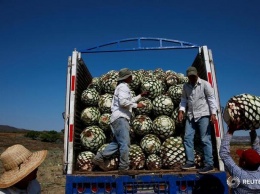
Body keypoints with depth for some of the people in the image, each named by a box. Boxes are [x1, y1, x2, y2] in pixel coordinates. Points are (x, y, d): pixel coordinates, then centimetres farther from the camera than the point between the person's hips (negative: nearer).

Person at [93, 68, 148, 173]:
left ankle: (99, 157, 10)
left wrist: (140, 95, 36)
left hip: (119, 118, 10)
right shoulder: (123, 86, -7)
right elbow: (123, 102, -21)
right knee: (125, 143, -9)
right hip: (120, 118, -10)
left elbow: (129, 101, 32)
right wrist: (136, 105, -11)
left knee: (117, 142, 11)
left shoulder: (123, 87, 26)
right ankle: (124, 168, -4)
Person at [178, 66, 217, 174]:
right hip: (191, 116, 5)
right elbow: (184, 99, 15)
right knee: (187, 138, 3)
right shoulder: (186, 86, 11)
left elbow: (211, 98, -6)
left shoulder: (205, 84, -3)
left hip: (203, 115, -5)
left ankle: (209, 164, 3)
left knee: (205, 140, -4)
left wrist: (213, 113, -14)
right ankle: (190, 162, 12)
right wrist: (181, 110, 0)